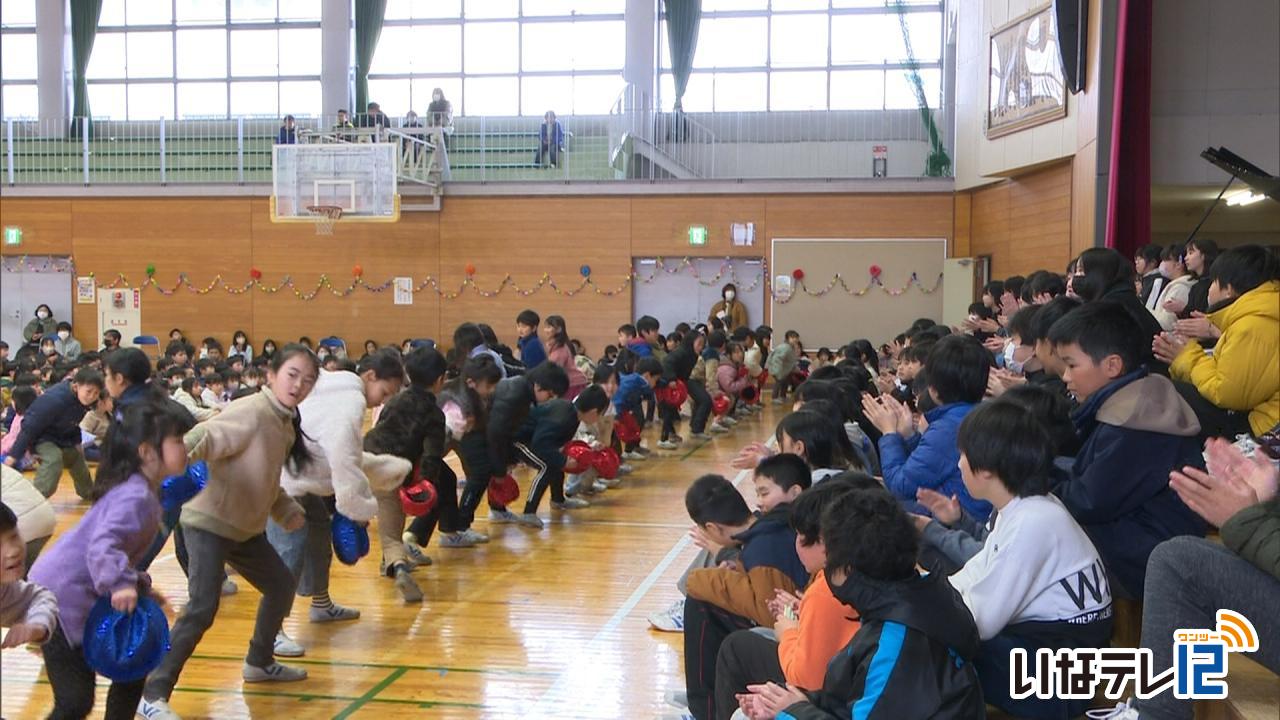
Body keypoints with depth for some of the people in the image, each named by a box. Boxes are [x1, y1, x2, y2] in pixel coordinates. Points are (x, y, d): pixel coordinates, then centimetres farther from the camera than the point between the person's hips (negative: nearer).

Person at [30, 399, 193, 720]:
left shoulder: (143, 492, 8)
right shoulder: (136, 496, -23)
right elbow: (102, 544, -38)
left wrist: (139, 586, 9)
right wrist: (122, 584, -50)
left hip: (83, 596, 10)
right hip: (63, 598, -10)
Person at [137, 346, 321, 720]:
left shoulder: (286, 422, 7)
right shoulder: (252, 412, -20)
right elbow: (205, 438, -31)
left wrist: (287, 511, 7)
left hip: (245, 527, 9)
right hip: (209, 522, -9)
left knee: (282, 587, 20)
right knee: (202, 609, -17)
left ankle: (259, 662, 40)